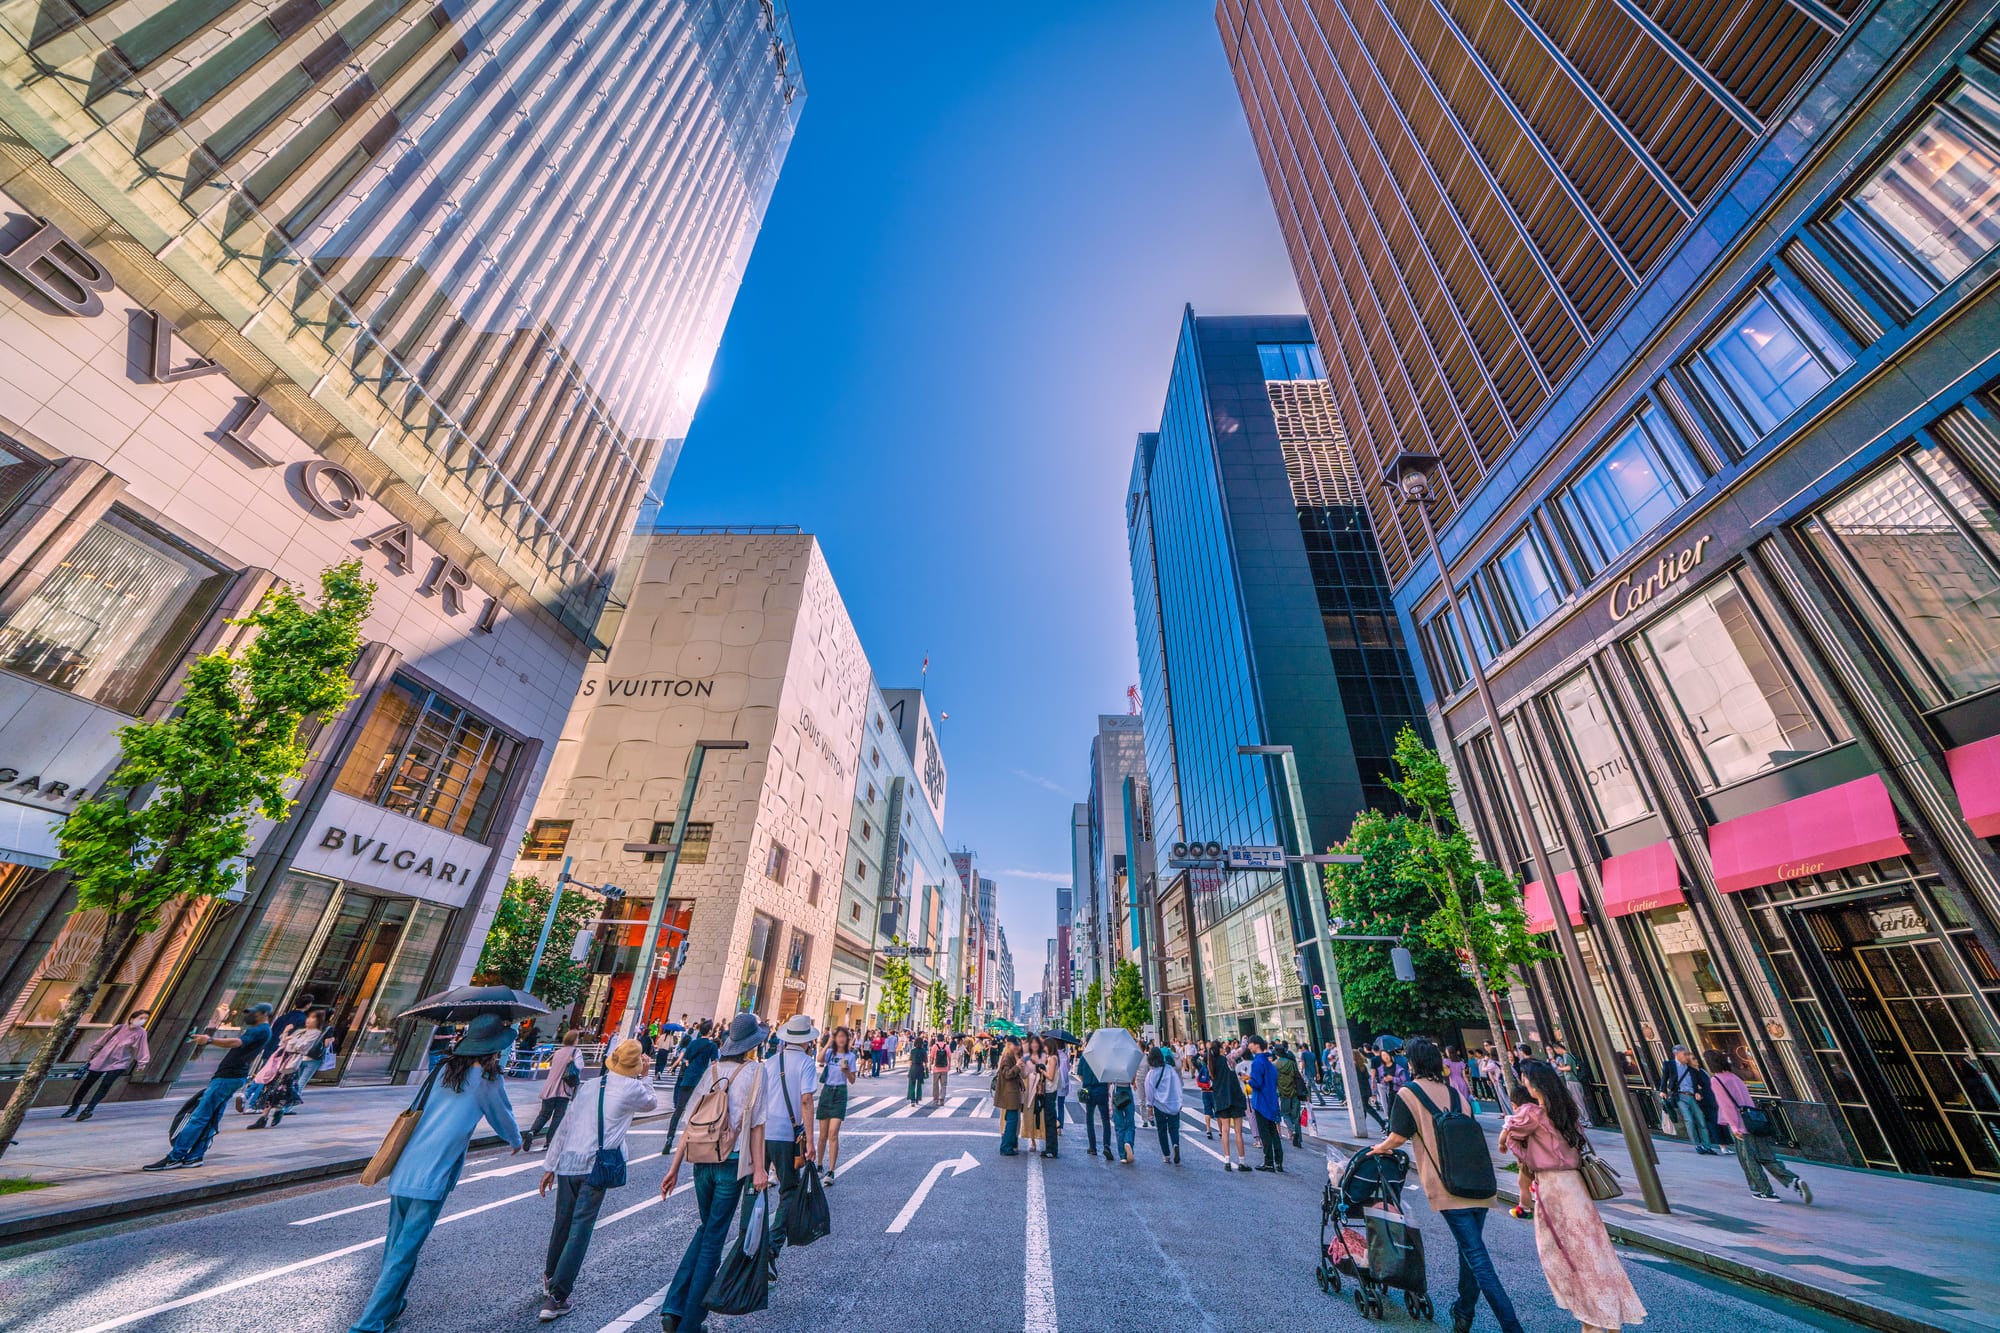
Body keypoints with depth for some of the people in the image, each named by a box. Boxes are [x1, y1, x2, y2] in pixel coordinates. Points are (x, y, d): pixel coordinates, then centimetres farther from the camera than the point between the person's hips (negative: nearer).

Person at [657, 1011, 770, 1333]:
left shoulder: (711, 1069, 0)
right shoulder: (754, 1071, -12)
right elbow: (756, 1123, -12)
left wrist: (674, 1167, 9)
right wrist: (758, 1169, -5)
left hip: (702, 1162, 5)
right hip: (731, 1164, -5)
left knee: (705, 1228, 25)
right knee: (714, 1239, 10)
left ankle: (673, 1307, 18)